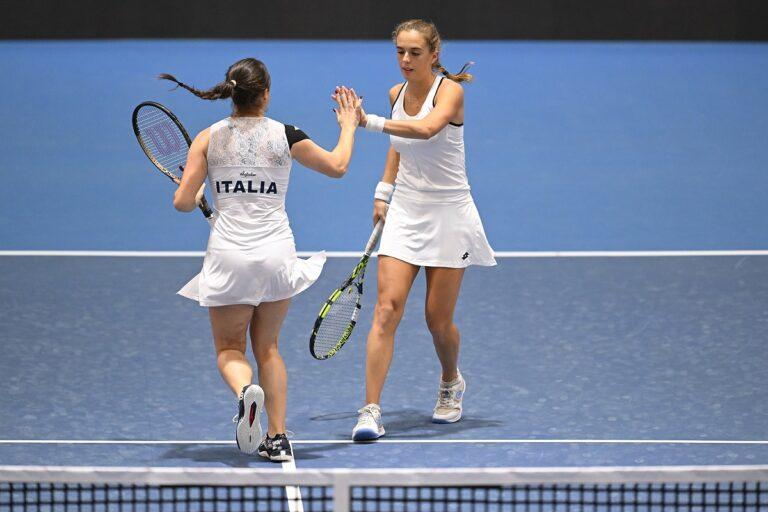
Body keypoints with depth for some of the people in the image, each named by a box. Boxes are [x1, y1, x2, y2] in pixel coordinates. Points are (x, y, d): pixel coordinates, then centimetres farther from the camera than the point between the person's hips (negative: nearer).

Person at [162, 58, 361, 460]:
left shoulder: (208, 139, -3)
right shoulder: (285, 136, -2)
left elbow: (183, 202, -3)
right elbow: (338, 166, 13)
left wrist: (195, 193, 20)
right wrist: (348, 126, 30)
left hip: (228, 256, -1)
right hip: (276, 252, 1)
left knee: (229, 349, 10)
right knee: (267, 347, 17)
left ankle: (245, 390, -25)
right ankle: (278, 438, 9)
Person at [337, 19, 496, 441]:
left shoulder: (450, 91, -15)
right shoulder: (397, 94, 4)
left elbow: (426, 129, -36)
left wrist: (368, 121, -43)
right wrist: (384, 190, 15)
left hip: (447, 215, -4)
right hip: (404, 213, 4)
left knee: (438, 320, 3)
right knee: (387, 308, -12)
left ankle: (451, 382, 36)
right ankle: (371, 411, -17)